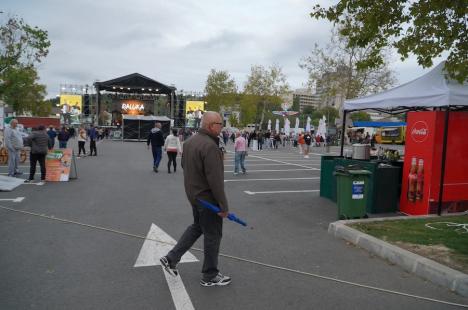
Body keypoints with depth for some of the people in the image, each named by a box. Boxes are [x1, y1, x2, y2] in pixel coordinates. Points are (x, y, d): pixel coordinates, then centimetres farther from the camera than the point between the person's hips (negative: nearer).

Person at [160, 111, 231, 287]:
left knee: (197, 227, 26)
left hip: (193, 195, 9)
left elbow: (184, 166, 16)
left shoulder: (189, 142, 5)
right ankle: (210, 276, 23)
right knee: (212, 236, 7)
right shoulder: (210, 146, -25)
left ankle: (171, 259, 26)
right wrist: (223, 205, -20)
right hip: (208, 198, -9)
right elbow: (215, 180, -27)